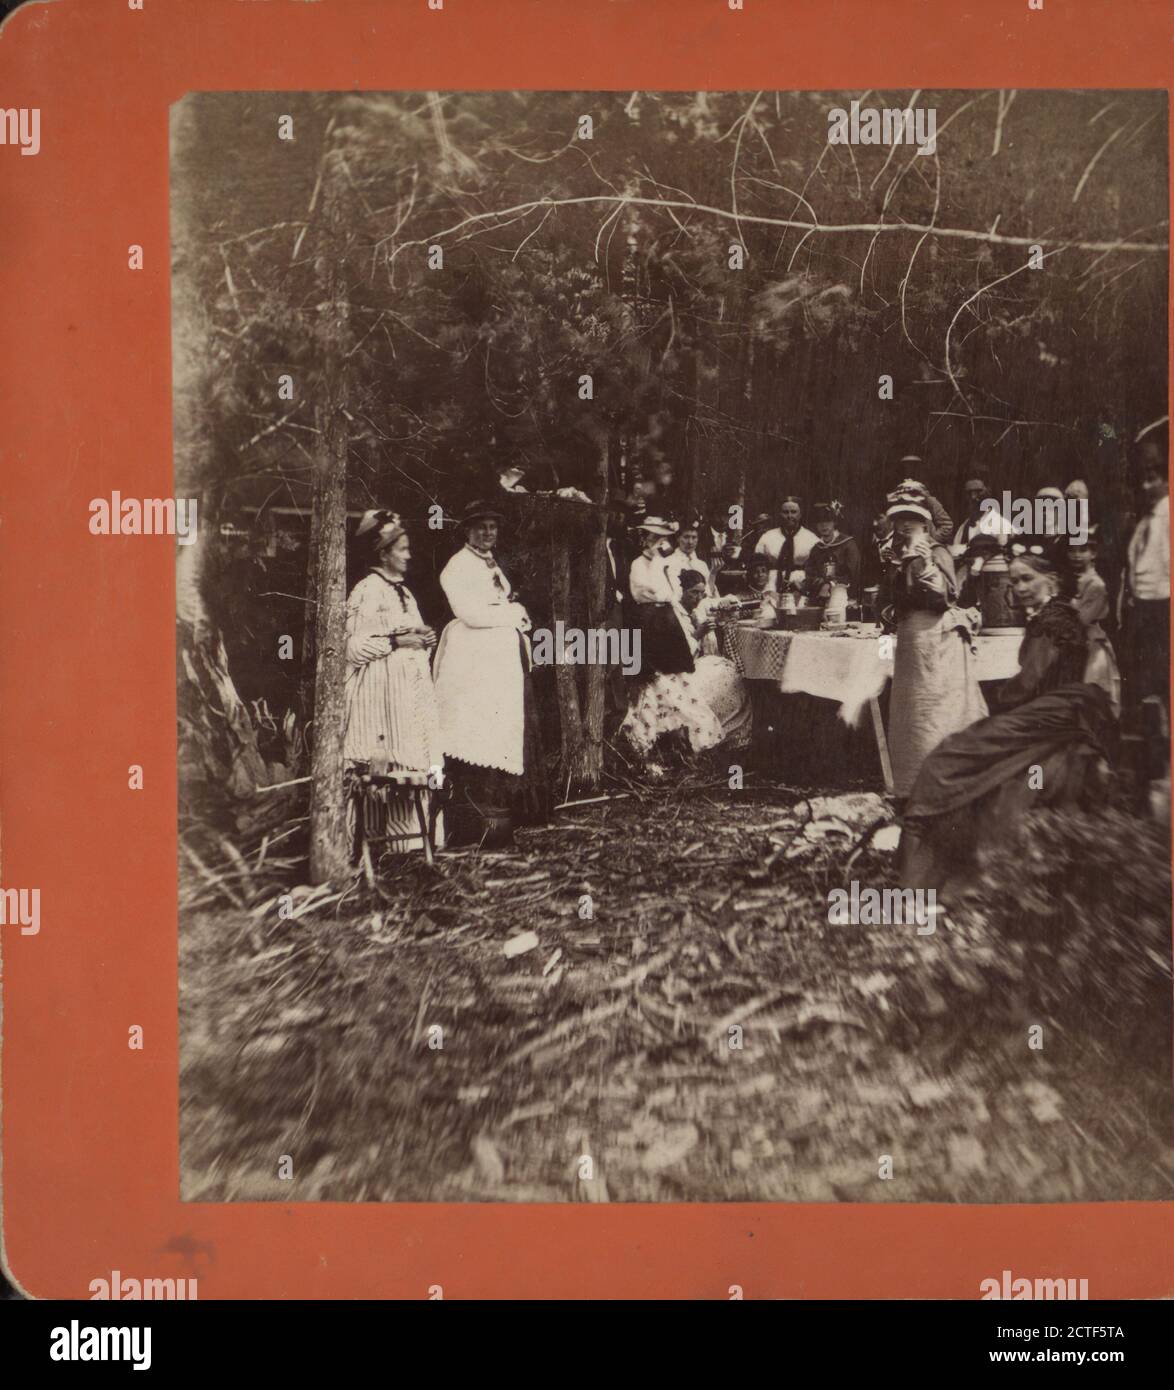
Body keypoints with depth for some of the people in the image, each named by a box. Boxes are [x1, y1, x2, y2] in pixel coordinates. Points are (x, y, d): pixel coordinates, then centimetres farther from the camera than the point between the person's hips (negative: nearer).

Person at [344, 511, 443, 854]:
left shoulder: (403, 591, 20)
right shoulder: (367, 590, -7)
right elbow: (354, 645, -14)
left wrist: (423, 641, 9)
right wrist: (396, 641, -16)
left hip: (412, 687, 9)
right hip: (383, 687, -9)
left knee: (419, 762, 4)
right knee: (390, 764, -10)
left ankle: (415, 835, 7)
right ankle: (396, 838, -7)